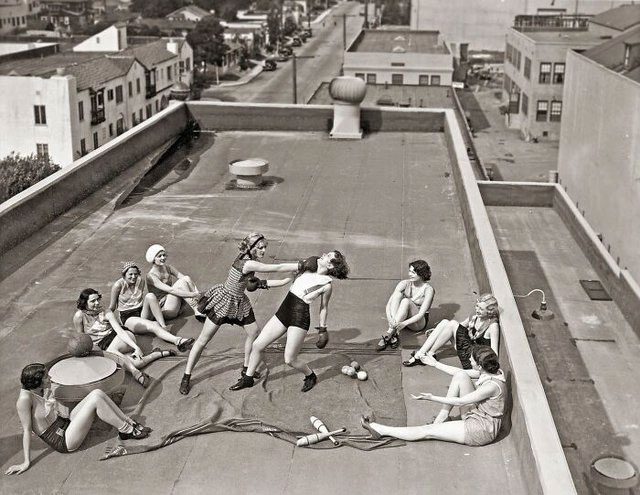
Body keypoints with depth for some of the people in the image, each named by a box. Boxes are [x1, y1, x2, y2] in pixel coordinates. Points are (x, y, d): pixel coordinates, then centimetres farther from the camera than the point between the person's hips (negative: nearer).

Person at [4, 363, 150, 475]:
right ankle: (127, 431, -4)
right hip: (63, 441, -9)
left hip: (65, 424, 9)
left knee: (97, 393, -5)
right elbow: (26, 430, -20)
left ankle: (130, 423, 3)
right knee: (96, 399, -19)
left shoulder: (40, 391, 1)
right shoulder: (24, 399, -23)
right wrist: (26, 462, -17)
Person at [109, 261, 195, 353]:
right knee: (152, 326, -35)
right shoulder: (118, 285, -9)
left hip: (141, 312, 5)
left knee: (150, 296, -28)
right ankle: (177, 341, -60)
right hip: (127, 317, -5)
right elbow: (112, 307, -1)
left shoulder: (141, 281, 4)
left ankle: (164, 328, -36)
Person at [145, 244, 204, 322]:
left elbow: (186, 279, -2)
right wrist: (192, 295, -32)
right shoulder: (151, 275, -15)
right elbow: (170, 290, -27)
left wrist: (197, 293, -20)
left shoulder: (168, 268, 6)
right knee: (181, 282, -23)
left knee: (186, 278, -13)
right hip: (163, 309, -7)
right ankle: (197, 311, -24)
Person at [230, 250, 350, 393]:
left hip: (300, 318, -7)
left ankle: (310, 376, 26)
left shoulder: (326, 285, -9)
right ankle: (248, 378, 25)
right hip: (283, 311, 7)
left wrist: (322, 328, 9)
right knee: (257, 345, 6)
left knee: (290, 359, -5)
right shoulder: (308, 267, 7)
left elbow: (324, 307, 3)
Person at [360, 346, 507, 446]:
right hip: (474, 415, 9)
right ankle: (441, 419, 2)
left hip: (481, 429, -9)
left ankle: (380, 430, 1)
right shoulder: (489, 371, -5)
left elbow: (460, 401, -21)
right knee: (460, 375, -7)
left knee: (428, 431, -7)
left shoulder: (492, 385, -29)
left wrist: (432, 398, -14)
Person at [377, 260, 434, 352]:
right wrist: (389, 317, -35)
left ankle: (389, 334, -40)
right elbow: (389, 303, -15)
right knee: (397, 294, -26)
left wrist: (404, 323, -39)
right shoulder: (404, 284, -6)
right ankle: (393, 336, -40)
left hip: (419, 322, -3)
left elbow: (421, 314, -23)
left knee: (406, 301, -31)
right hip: (400, 319, 3)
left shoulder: (428, 289, -15)